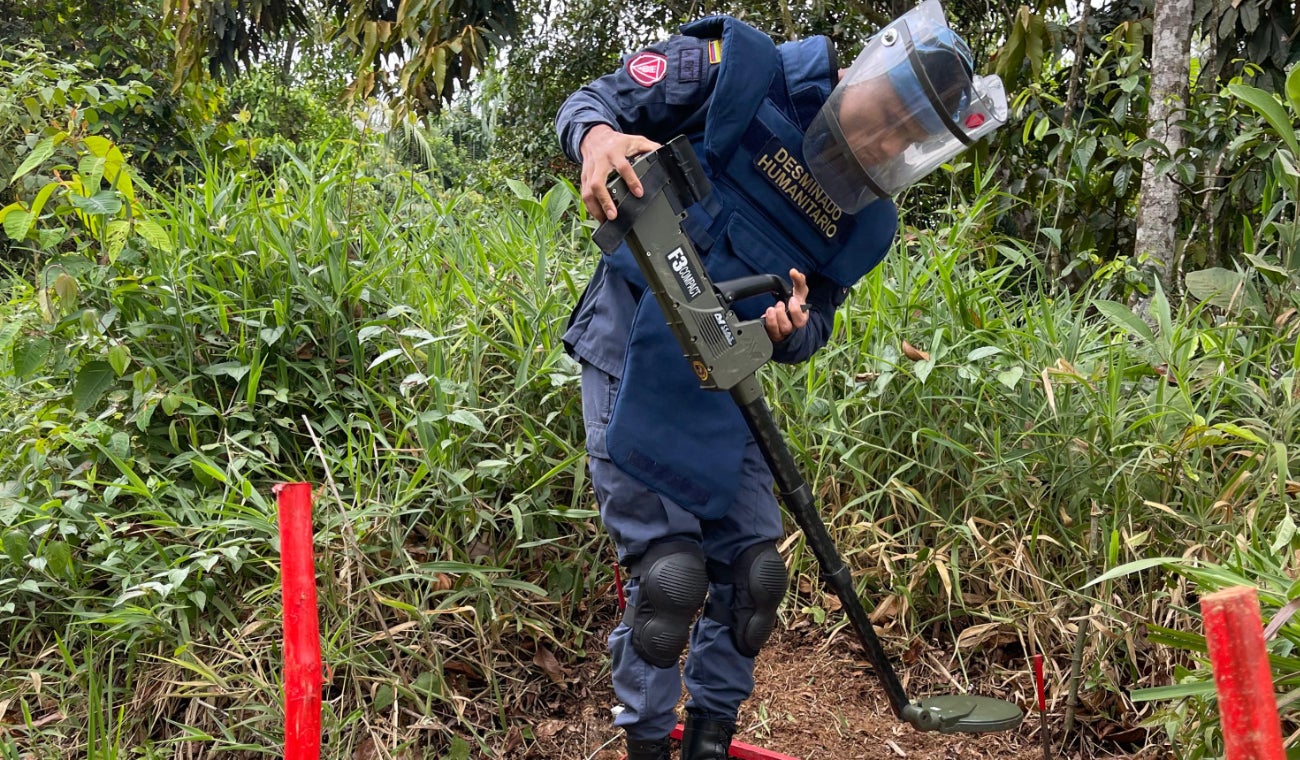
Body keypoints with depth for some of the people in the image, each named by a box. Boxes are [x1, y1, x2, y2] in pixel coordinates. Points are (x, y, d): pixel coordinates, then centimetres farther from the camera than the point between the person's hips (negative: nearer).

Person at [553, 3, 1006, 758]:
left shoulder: (867, 221, 3)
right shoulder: (740, 69, -11)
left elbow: (815, 325, 9)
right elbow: (599, 98, -5)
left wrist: (792, 327, -17)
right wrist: (597, 137, -30)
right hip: (632, 351, -5)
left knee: (754, 567, 7)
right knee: (669, 570, -10)